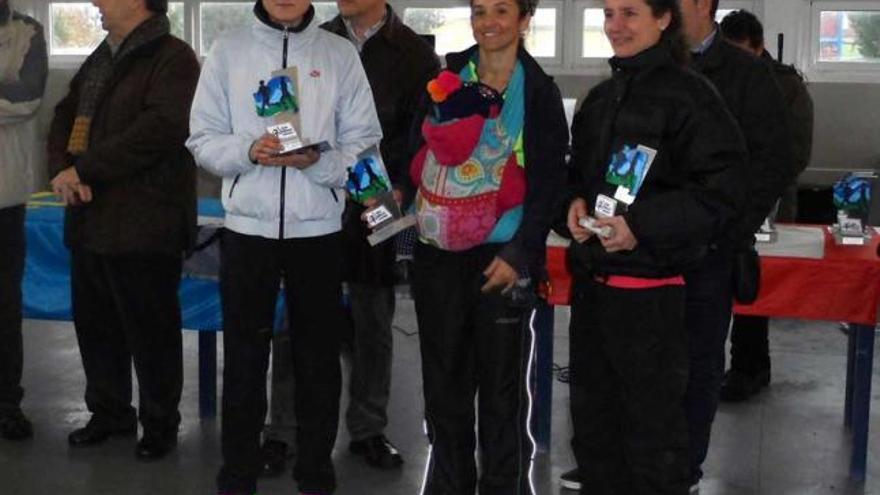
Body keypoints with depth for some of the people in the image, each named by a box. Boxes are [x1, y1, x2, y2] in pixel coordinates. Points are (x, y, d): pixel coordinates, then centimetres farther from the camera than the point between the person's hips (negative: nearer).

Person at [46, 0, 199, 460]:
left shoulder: (172, 58, -9)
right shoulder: (100, 59, 19)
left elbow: (161, 129, -21)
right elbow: (64, 117, 17)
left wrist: (83, 169, -17)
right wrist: (62, 169, -5)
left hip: (142, 224, -8)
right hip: (89, 219, 8)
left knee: (150, 330, 2)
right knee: (94, 322, 15)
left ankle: (159, 422, 18)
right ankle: (108, 410, 31)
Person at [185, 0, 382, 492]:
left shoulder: (341, 54, 2)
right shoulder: (228, 50, 3)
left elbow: (364, 143, -1)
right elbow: (203, 139, 2)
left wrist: (318, 160, -18)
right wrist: (248, 151, -16)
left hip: (318, 230, 0)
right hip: (247, 227, 0)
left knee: (319, 358, 9)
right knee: (244, 357, 9)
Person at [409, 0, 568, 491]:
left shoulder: (540, 92, -1)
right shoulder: (448, 78, 9)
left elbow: (548, 183, -5)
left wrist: (519, 254, -13)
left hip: (502, 256, -4)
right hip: (439, 251, 4)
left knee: (502, 389, 3)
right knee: (444, 382, 11)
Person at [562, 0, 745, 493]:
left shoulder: (689, 95, -11)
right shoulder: (601, 97, 13)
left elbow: (720, 190, -15)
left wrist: (641, 226, -23)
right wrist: (576, 202, 1)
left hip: (649, 285, -7)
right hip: (591, 277, 8)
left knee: (653, 423, 3)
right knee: (592, 413, 18)